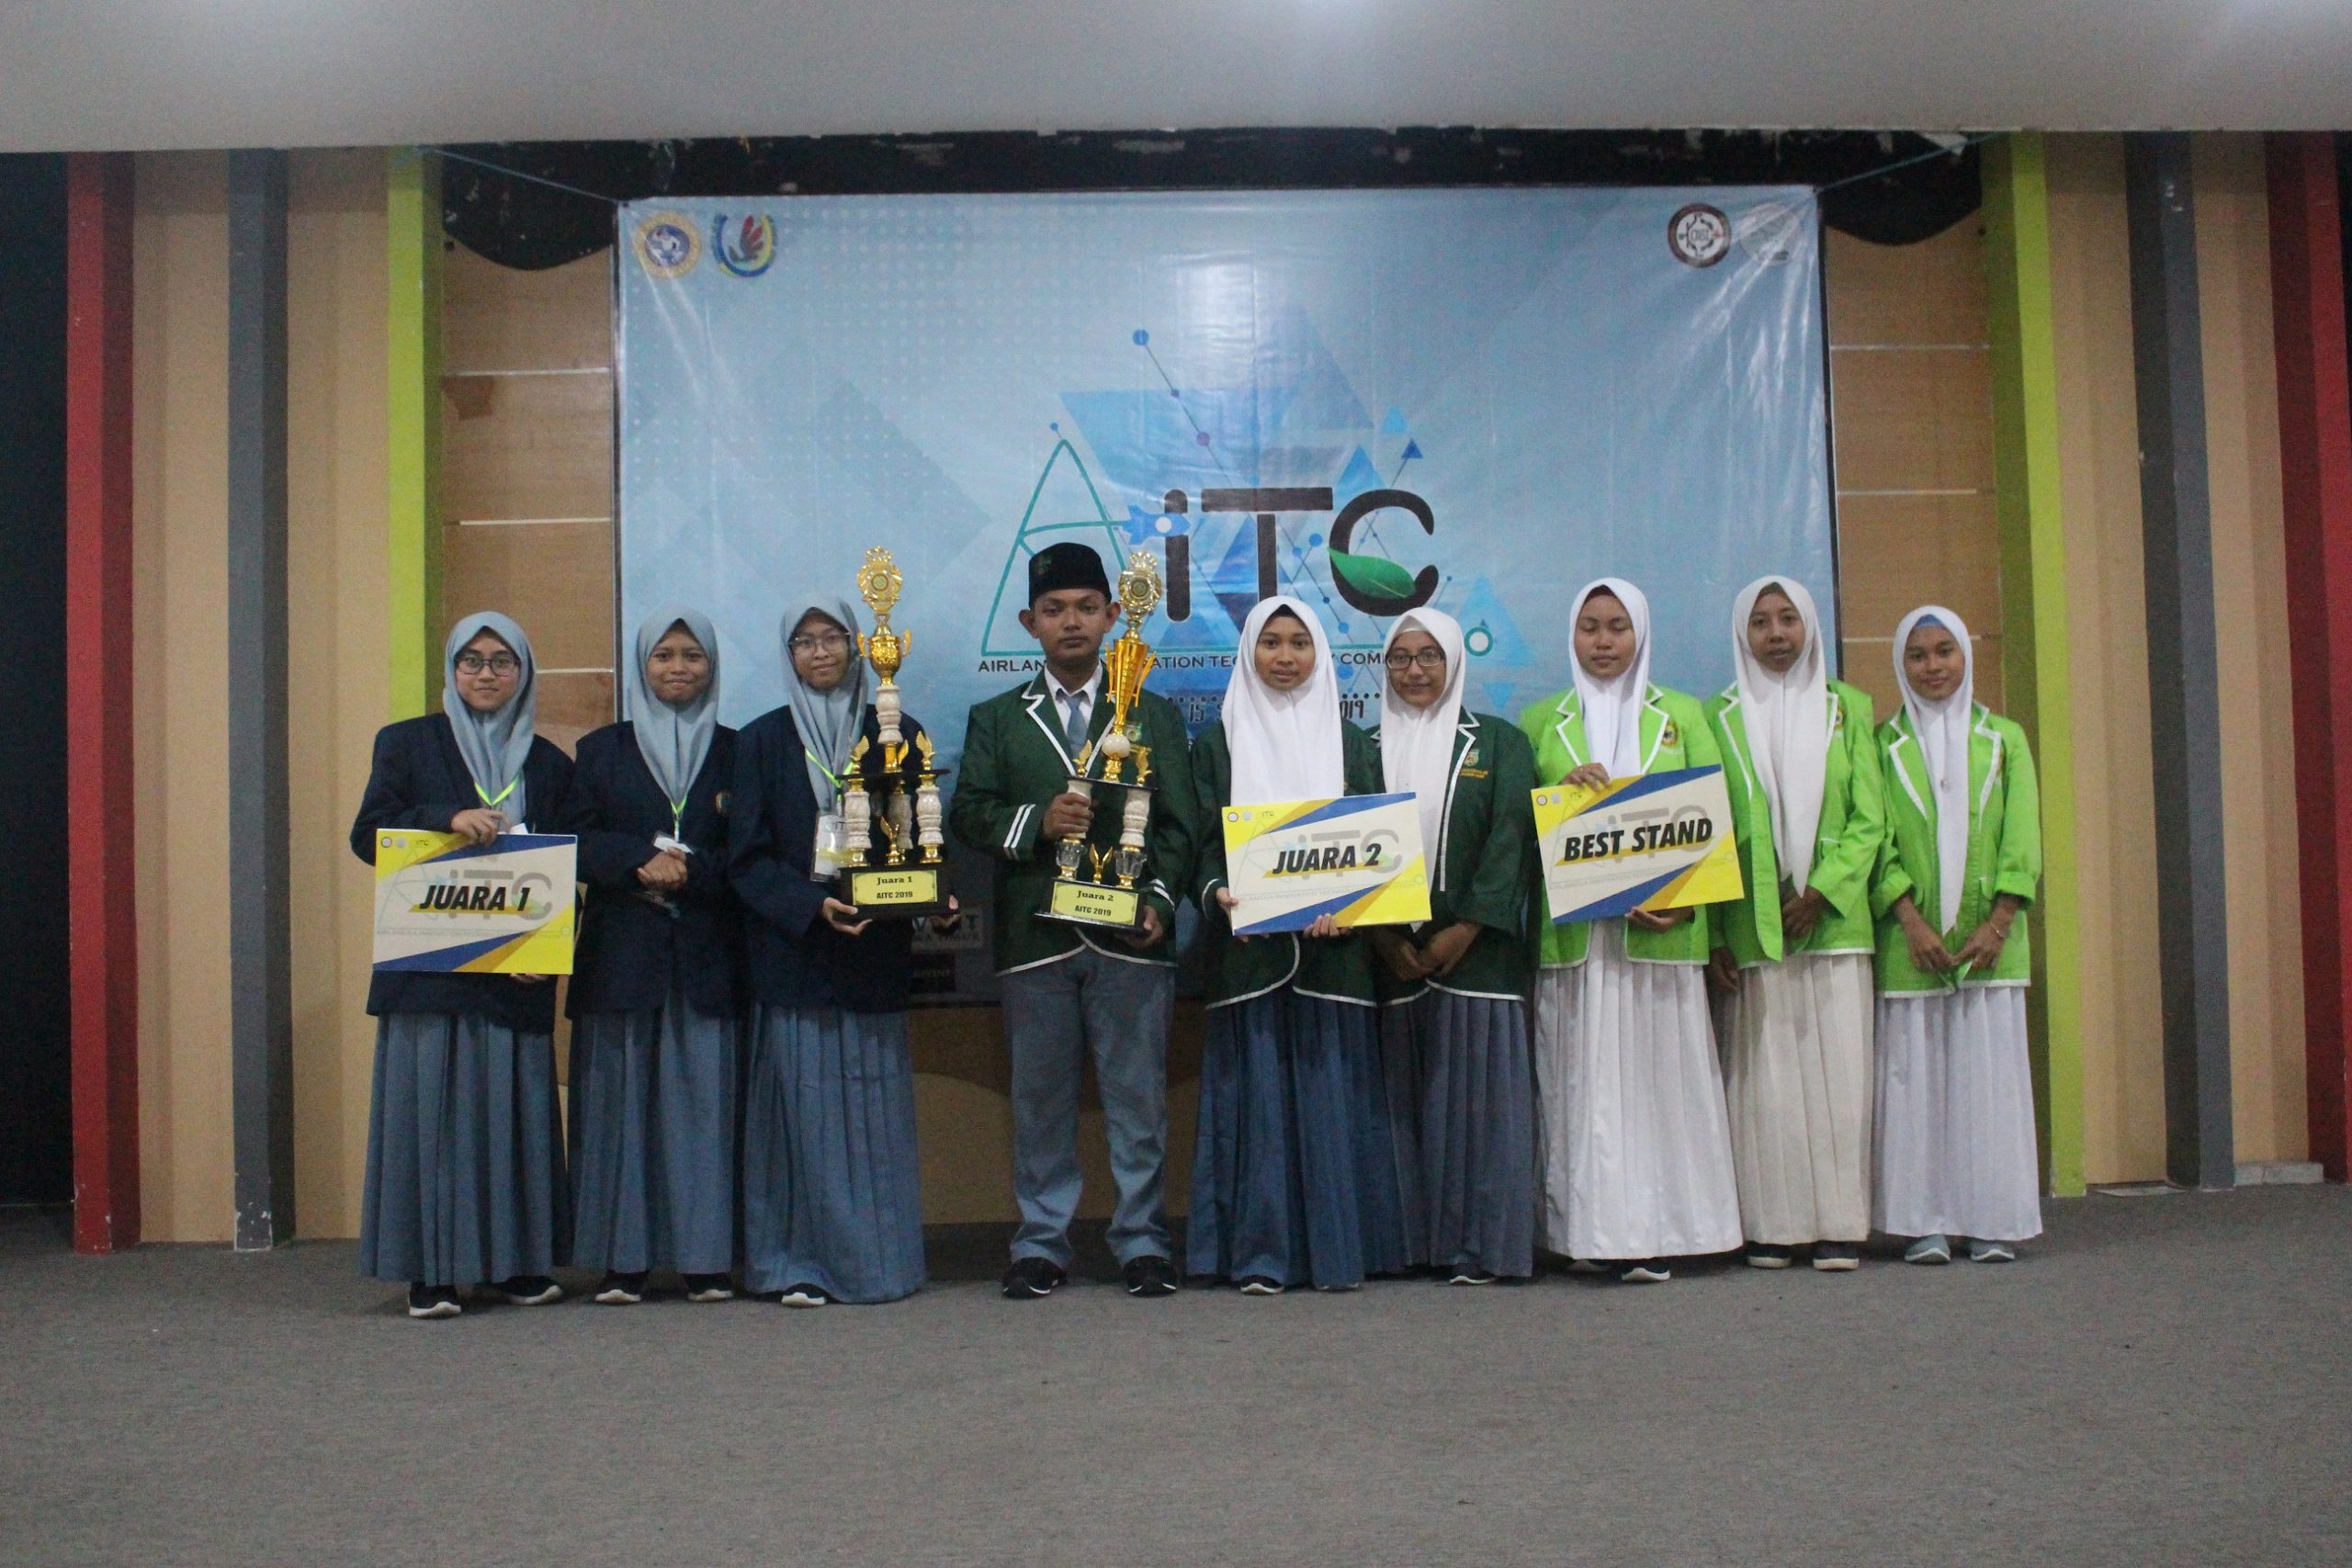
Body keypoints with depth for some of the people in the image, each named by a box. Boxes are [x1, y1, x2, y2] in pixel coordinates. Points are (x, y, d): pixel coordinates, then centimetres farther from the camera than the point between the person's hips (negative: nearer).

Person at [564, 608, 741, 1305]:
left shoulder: (735, 752, 12)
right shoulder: (601, 750, 14)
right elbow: (576, 843, 2)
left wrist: (685, 870, -13)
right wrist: (643, 858, -15)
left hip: (707, 955, 0)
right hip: (621, 953, 0)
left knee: (705, 1099, -2)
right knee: (620, 1102, -1)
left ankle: (706, 1258, 3)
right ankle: (622, 1260, 3)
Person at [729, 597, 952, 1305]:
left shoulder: (897, 735, 10)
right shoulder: (762, 742, 6)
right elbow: (746, 856, 1)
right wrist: (811, 907, -14)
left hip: (876, 949, 1)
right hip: (793, 950, -1)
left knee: (876, 1107, 2)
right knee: (805, 1106, -2)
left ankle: (878, 1259, 10)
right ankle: (800, 1263, 5)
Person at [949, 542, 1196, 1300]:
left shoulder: (1155, 715, 13)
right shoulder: (996, 719, 13)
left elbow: (1177, 825, 7)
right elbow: (967, 814, 4)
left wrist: (1159, 899, -7)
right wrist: (1035, 822, -13)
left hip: (1130, 935, 0)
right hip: (1034, 938, 1)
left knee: (1138, 1098, 2)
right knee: (1040, 1100, 6)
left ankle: (1141, 1242, 11)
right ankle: (1040, 1244, 15)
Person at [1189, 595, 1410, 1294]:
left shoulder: (1351, 744, 13)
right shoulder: (1218, 744, 10)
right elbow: (1203, 839, 5)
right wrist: (1216, 890, -16)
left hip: (1333, 944, 1)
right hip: (1249, 944, -1)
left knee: (1333, 1092, -1)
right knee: (1258, 1093, -3)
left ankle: (1339, 1246, 6)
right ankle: (1262, 1253, 1)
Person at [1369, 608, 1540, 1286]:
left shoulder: (1499, 743, 7)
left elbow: (1510, 839, -2)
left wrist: (1465, 929, -12)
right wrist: (1382, 936, -8)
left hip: (1477, 949, -2)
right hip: (1393, 955, 2)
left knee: (1476, 1094, -3)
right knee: (1406, 1096, 3)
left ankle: (1478, 1243, 1)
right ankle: (1412, 1239, 7)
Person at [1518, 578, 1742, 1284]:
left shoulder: (1682, 715, 13)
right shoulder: (1541, 721, 14)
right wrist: (1560, 790, -11)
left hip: (1659, 928, 0)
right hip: (1572, 931, 0)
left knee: (1661, 1075, -3)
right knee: (1583, 1080, -3)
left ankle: (1658, 1232, 1)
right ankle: (1591, 1228, -1)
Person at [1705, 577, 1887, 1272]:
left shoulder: (1847, 708, 10)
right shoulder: (1720, 717, 7)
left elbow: (1870, 820, 5)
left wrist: (1822, 890, -10)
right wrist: (1713, 935, -5)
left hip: (1834, 922, 1)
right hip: (1752, 928, -1)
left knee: (1838, 1067, -1)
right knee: (1764, 1074, 0)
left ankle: (1840, 1224, 4)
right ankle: (1774, 1226, 5)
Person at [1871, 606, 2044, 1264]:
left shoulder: (2004, 740, 10)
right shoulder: (1885, 745, 6)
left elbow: (2022, 840, 4)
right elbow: (1878, 841, 0)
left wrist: (1997, 924, -7)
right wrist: (1912, 922, -12)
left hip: (1989, 943, 1)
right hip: (1911, 943, -1)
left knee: (1990, 1073, 1)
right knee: (1915, 1075, -1)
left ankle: (1991, 1220, 7)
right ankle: (1926, 1222, 4)